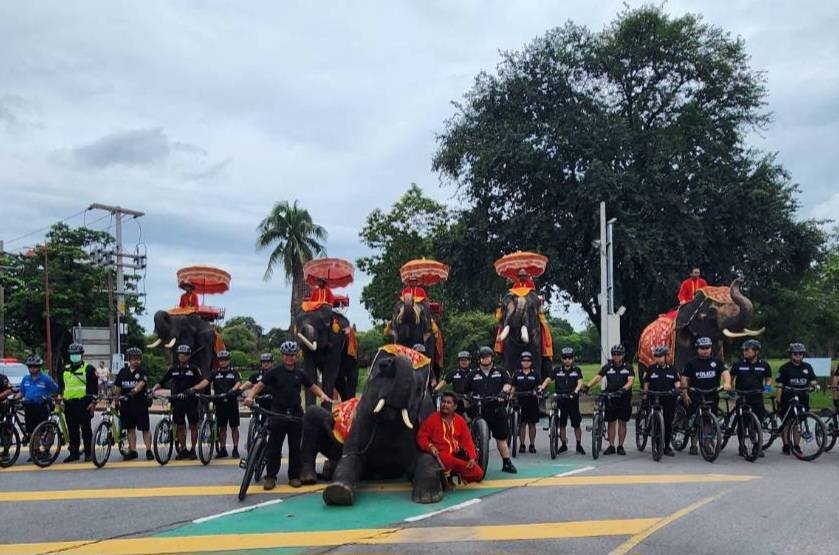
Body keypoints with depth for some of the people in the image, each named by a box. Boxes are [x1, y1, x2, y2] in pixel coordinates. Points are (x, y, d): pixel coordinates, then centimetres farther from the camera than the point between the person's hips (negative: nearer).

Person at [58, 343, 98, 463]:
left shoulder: (88, 368, 0)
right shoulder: (65, 370, 17)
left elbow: (94, 386, -4)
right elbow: (61, 385, 26)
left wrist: (93, 402, -11)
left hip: (83, 403, -6)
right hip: (69, 404, 6)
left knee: (85, 429, -3)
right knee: (72, 430, 9)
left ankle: (88, 453, 2)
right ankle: (74, 452, 16)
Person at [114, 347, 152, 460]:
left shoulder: (142, 372, -3)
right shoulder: (123, 372, 10)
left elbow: (141, 384, -20)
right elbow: (118, 387, 15)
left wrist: (133, 391, -37)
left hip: (140, 404, -4)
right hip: (126, 405, 4)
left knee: (145, 429, -1)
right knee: (130, 429, 8)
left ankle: (148, 451, 4)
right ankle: (132, 451, 15)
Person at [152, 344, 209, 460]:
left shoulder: (194, 369, -1)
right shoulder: (173, 369, 9)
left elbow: (204, 382, -12)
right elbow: (161, 382, 10)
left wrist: (193, 388, -29)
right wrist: (153, 389, -9)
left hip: (191, 400, -3)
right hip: (177, 401, 3)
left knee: (193, 426, 1)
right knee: (180, 426, 6)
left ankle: (193, 449, 11)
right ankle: (183, 449, 15)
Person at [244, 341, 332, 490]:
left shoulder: (300, 374, 11)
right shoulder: (275, 372, 2)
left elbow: (313, 387, 16)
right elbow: (260, 385, -4)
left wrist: (323, 395, -4)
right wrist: (250, 396, -22)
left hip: (296, 414, 3)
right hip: (278, 413, -3)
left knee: (295, 447, 6)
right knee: (274, 446, -2)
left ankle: (294, 476, 14)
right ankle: (270, 477, 4)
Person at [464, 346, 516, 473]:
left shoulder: (500, 371, 11)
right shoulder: (473, 374, 13)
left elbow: (508, 383, 2)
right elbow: (467, 391, 19)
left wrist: (503, 391, -17)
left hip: (497, 410, 0)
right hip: (479, 411, 0)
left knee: (501, 438, 3)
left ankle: (507, 463, 8)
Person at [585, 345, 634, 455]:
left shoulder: (628, 367, -1)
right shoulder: (607, 367, 1)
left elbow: (630, 381, -14)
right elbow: (597, 377, -9)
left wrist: (624, 389, -34)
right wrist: (587, 386, -25)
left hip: (624, 398, -1)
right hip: (610, 398, 1)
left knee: (622, 423, 5)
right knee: (611, 423, 3)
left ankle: (620, 446, 14)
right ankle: (611, 446, 10)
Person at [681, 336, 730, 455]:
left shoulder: (716, 362, 7)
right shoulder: (692, 363, 4)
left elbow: (725, 372, -8)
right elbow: (684, 378, 4)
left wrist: (727, 383, -28)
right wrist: (685, 393, -6)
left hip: (712, 397, 1)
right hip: (695, 398, -1)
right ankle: (693, 445, 10)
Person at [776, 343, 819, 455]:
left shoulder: (807, 367, 9)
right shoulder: (785, 368, -2)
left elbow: (813, 380, 7)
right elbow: (779, 386, -5)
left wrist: (815, 384, -17)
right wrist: (778, 401, -10)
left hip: (802, 399, 3)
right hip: (788, 399, -3)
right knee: (786, 423, 1)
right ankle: (786, 446, 10)